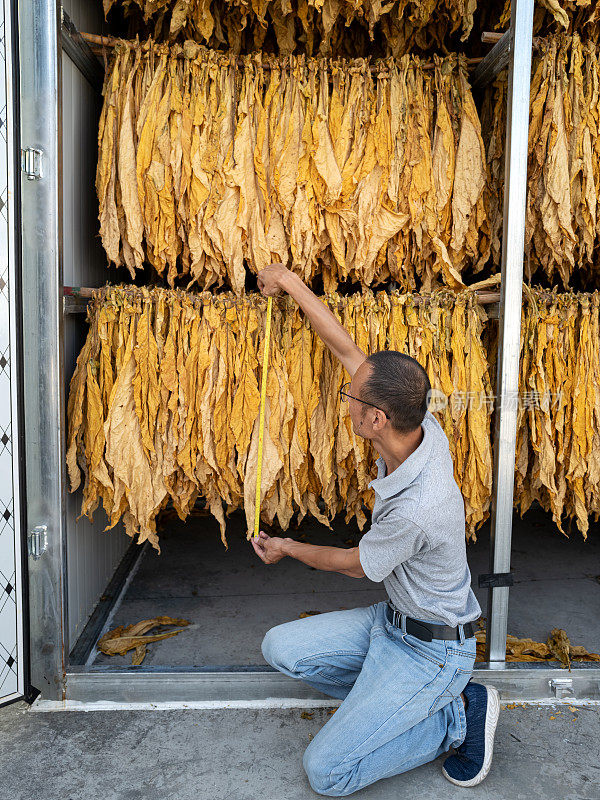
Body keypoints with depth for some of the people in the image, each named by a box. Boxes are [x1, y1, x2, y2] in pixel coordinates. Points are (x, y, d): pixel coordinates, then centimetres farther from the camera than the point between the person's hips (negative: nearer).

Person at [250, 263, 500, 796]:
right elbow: (346, 349, -7)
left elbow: (354, 564, -14)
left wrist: (288, 548, 4)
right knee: (281, 647, 3)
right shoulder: (422, 428, -15)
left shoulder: (417, 508, -36)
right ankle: (395, 701, 10)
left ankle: (458, 716, 5)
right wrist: (292, 283, 0)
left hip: (432, 647, -8)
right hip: (393, 619, 8)